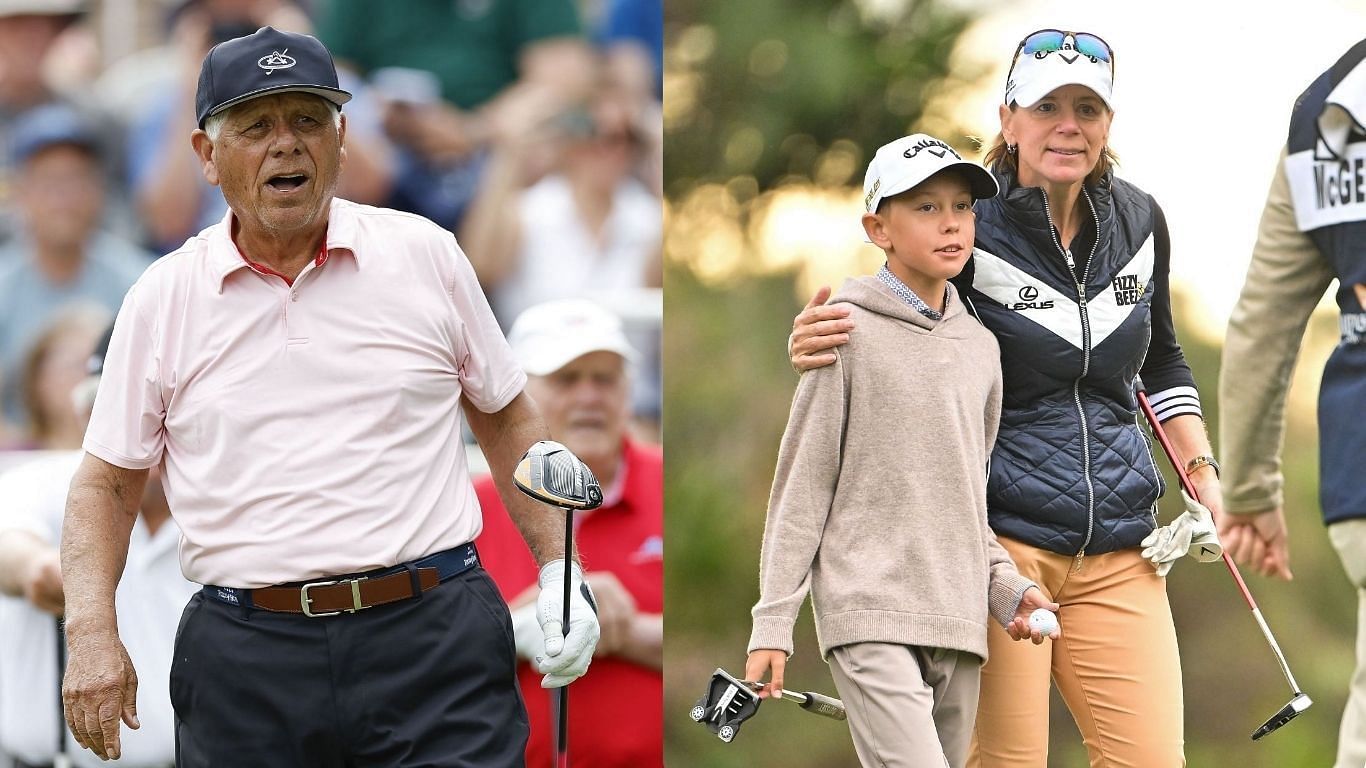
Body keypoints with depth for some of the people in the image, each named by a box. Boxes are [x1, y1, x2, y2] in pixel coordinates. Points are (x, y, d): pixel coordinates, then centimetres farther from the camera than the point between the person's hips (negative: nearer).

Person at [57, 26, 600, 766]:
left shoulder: (424, 254, 7)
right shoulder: (163, 298, 6)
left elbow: (506, 420, 15)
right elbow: (106, 483, 10)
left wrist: (560, 573, 6)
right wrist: (91, 632, -4)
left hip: (433, 635, 0)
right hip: (245, 662, 1)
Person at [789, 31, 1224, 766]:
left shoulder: (1138, 222, 9)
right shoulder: (972, 227, -8)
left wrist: (1203, 474, 15)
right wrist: (814, 347, -21)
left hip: (1118, 554, 5)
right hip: (1002, 543, -5)